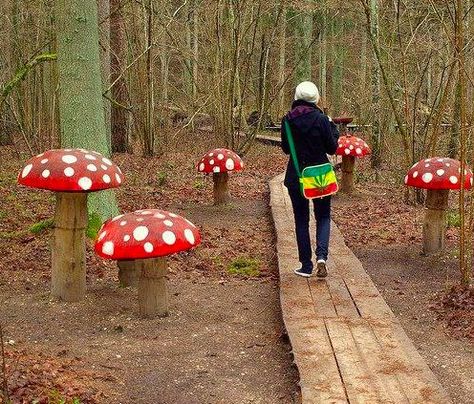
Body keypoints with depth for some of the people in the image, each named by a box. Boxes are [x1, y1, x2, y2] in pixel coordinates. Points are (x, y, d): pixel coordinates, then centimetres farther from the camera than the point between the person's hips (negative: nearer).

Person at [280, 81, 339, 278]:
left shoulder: (288, 120, -4)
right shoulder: (321, 119, -11)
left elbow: (286, 148, 6)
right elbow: (332, 148, -4)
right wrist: (333, 127, 9)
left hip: (295, 177, 2)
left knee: (301, 220, 12)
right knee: (323, 216, 13)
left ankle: (306, 265, 13)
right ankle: (321, 256, -9)